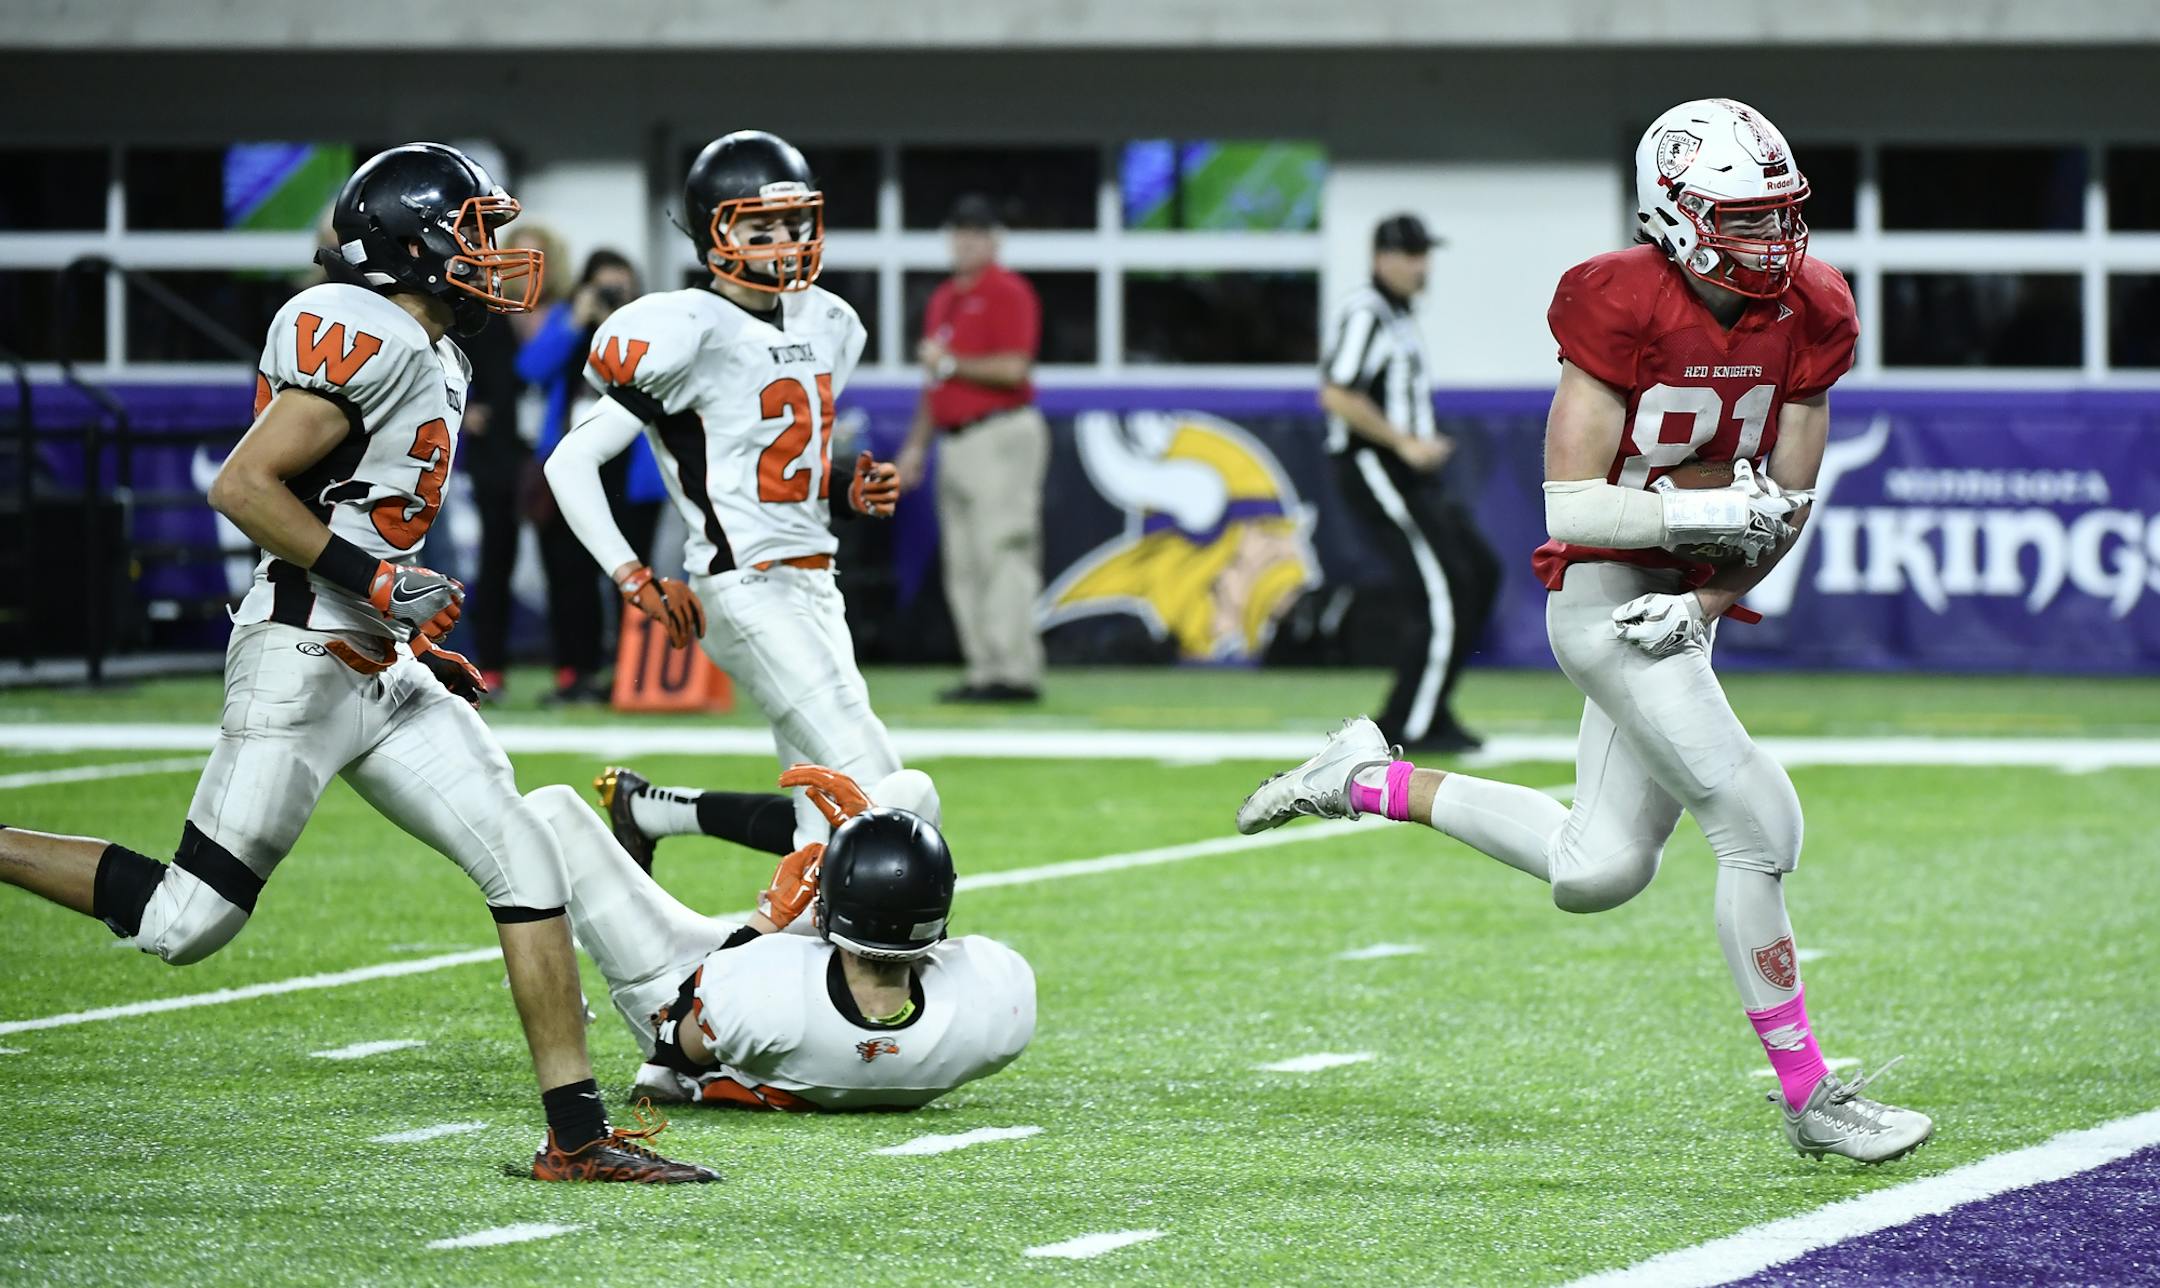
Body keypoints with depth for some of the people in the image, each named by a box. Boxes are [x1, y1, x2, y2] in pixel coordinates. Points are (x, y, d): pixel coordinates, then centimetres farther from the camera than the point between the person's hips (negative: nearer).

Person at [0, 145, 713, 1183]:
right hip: (303, 662, -10)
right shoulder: (370, 341, -15)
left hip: (381, 672, 10)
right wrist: (373, 581, -20)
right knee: (187, 922, -5)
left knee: (527, 865, 0)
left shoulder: (429, 359, 16)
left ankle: (578, 1137, -1)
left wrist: (420, 637, 20)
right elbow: (242, 486, -20)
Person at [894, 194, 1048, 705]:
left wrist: (950, 362, -11)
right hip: (954, 443, 9)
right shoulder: (943, 298, 20)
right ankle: (984, 673, 10)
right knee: (963, 567, 7)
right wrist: (916, 445, 21)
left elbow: (1012, 369, -17)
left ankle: (1016, 673, -15)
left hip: (1002, 437, -9)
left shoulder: (1007, 292, -7)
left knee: (1002, 557, -13)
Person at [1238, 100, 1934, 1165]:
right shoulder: (1624, 310, -18)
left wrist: (1708, 600, -9)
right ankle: (1807, 1095, 0)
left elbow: (1785, 505, 5)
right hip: (1602, 597, -8)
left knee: (1594, 873, 11)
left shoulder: (1806, 316, 1)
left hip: (1676, 608, 8)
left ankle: (1372, 781, 27)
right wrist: (1710, 515, -24)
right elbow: (1571, 503, -19)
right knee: (1757, 825, -11)